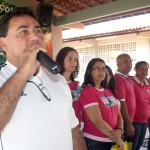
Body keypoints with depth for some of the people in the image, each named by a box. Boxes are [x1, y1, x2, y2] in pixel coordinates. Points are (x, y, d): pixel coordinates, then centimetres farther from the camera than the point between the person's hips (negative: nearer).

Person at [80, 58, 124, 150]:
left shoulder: (108, 91, 11)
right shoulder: (87, 91, -13)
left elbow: (118, 115, 9)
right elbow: (98, 121, -19)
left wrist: (119, 130, -12)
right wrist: (118, 140, -14)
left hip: (112, 141, 7)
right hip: (95, 142, -7)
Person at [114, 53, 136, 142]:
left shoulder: (129, 79, 10)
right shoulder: (118, 80, -18)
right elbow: (121, 103, -21)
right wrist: (129, 124, -19)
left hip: (129, 120, 9)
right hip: (123, 122, -9)